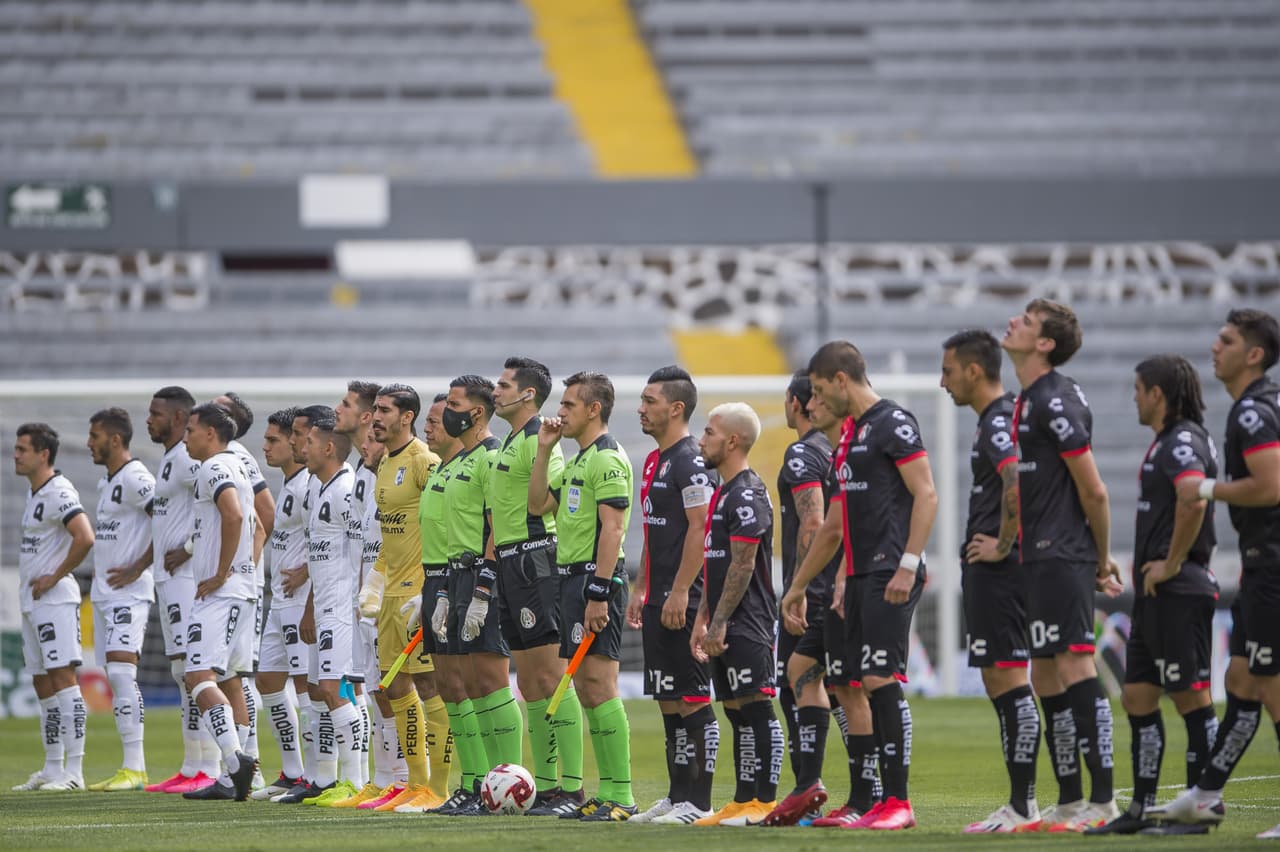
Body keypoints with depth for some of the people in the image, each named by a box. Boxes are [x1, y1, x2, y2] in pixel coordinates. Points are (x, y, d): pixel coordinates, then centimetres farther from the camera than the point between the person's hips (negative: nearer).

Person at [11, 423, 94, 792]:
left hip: (54, 600, -11)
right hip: (32, 603, 11)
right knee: (43, 685, 12)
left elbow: (84, 538, -27)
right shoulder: (34, 493, 17)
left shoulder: (59, 492, -14)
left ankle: (74, 771, -14)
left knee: (62, 677, -12)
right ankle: (52, 769, 17)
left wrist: (54, 577, -18)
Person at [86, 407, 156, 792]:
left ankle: (135, 768, -18)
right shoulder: (106, 482, 18)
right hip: (104, 591, 10)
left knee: (121, 671, -17)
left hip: (128, 592, -10)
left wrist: (137, 568, -16)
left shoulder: (135, 478, -12)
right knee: (115, 677, 7)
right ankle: (131, 768, 10)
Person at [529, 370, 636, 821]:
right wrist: (544, 449, 14)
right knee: (586, 690, 9)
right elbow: (538, 504, 22)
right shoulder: (579, 460, 19)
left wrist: (598, 593, -23)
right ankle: (607, 793, 11)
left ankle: (621, 796, -12)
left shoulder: (608, 458, -12)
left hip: (597, 579, -10)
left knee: (600, 687, -12)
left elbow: (612, 529, -18)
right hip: (572, 578, 10)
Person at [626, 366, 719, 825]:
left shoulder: (690, 460, -13)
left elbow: (701, 529, -19)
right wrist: (640, 590, 22)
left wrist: (679, 592, -22)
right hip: (659, 599, 10)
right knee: (667, 700, 11)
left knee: (692, 701, -7)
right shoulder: (655, 461, 18)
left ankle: (697, 803, -6)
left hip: (684, 602, -10)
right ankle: (678, 795, 16)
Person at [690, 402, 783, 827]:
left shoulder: (747, 495, -13)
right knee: (737, 710, 11)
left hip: (746, 626, -10)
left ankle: (766, 802, -8)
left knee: (758, 710, -8)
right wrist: (703, 619, 20)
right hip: (726, 627, 10)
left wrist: (719, 622, -19)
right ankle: (743, 802, 14)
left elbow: (743, 565, -18)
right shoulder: (723, 493, 18)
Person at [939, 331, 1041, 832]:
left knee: (1009, 683, -10)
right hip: (989, 576, 11)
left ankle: (1023, 805, -11)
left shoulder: (1000, 422, -14)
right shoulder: (997, 419, 18)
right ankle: (1020, 804, 14)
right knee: (1001, 685, 12)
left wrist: (1002, 546, -20)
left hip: (998, 572, -11)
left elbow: (1018, 483, -31)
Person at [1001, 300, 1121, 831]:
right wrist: (1100, 559, 18)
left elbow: (1093, 492, -13)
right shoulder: (1028, 400, 16)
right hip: (1039, 560, 10)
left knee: (1075, 669, -11)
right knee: (1046, 678, 11)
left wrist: (1101, 561, -3)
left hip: (1063, 558, -10)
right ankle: (1069, 801, 16)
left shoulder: (1056, 402, -14)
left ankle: (1103, 801, -11)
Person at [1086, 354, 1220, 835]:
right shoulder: (1164, 442, 18)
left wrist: (1172, 563, -21)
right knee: (1138, 696, 10)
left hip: (1179, 591, -11)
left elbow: (1194, 501, -29)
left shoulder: (1182, 443, -13)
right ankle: (1142, 808, 14)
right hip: (1156, 593, 11)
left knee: (1191, 697, -6)